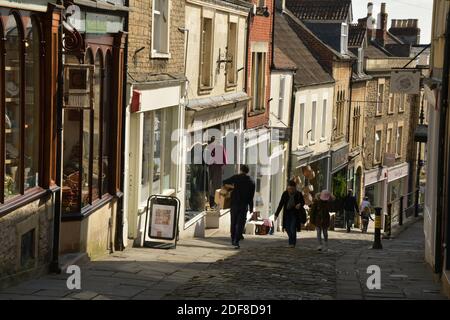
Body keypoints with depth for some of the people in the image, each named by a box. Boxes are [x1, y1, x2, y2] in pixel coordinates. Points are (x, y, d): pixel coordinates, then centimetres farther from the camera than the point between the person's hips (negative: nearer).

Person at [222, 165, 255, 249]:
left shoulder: (236, 177, -2)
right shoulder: (251, 182, 4)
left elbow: (224, 182, -3)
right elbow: (251, 197, 5)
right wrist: (251, 207, 11)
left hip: (234, 204, 0)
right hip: (244, 205, 0)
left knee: (233, 222, 14)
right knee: (240, 224, 1)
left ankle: (233, 240, 22)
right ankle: (236, 241, -10)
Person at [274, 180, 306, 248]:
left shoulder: (298, 194, -7)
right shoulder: (285, 194, -3)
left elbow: (303, 202, 8)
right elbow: (281, 204, 0)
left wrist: (300, 204, -17)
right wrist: (276, 214, -3)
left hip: (295, 213, -3)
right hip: (287, 213, 3)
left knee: (293, 228, -12)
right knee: (287, 228, 4)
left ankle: (292, 243, -1)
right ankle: (292, 241, 25)